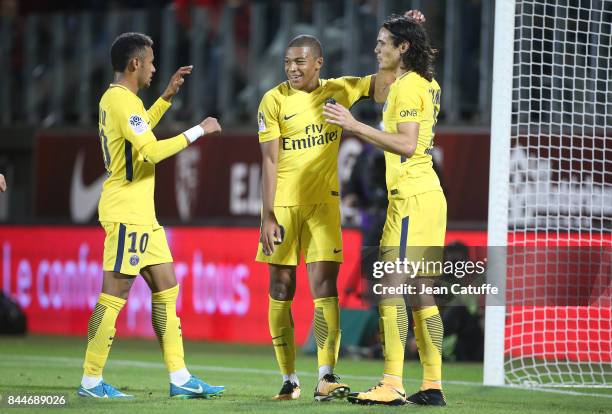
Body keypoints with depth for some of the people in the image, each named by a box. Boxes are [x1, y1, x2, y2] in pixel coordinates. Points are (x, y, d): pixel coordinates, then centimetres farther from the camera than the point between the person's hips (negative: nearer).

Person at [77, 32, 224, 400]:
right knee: (115, 295, -7)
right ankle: (91, 381, -4)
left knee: (166, 288, 9)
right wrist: (198, 131, -17)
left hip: (142, 213, 10)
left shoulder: (118, 99, 15)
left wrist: (168, 96, 31)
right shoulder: (122, 100, -16)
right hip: (127, 213, -10)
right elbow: (152, 151, -25)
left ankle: (179, 378, 9)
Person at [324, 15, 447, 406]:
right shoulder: (426, 84, 16)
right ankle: (433, 385, 9)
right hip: (425, 194, 10)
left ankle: (392, 385, -15)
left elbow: (407, 144, -20)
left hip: (412, 197, -10)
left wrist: (356, 126, -20)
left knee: (391, 291, -11)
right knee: (421, 294, 9)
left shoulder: (407, 86, -12)